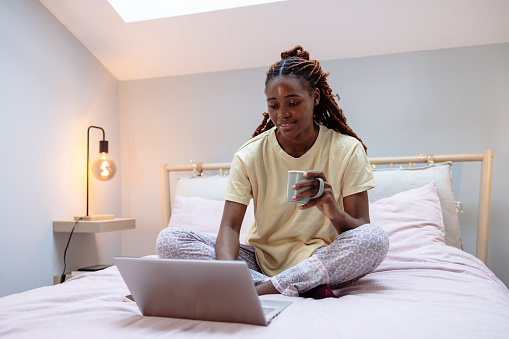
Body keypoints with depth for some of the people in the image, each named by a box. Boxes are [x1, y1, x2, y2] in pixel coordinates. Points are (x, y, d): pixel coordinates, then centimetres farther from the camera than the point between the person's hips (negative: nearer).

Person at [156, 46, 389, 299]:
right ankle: (298, 287, -25)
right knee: (168, 240, -18)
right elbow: (229, 227, -13)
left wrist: (335, 213, -34)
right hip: (262, 258, 2)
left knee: (376, 239, -33)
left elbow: (362, 231, -9)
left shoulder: (346, 150, -6)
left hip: (321, 261, -1)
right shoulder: (250, 155, -4)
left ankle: (260, 290, -27)